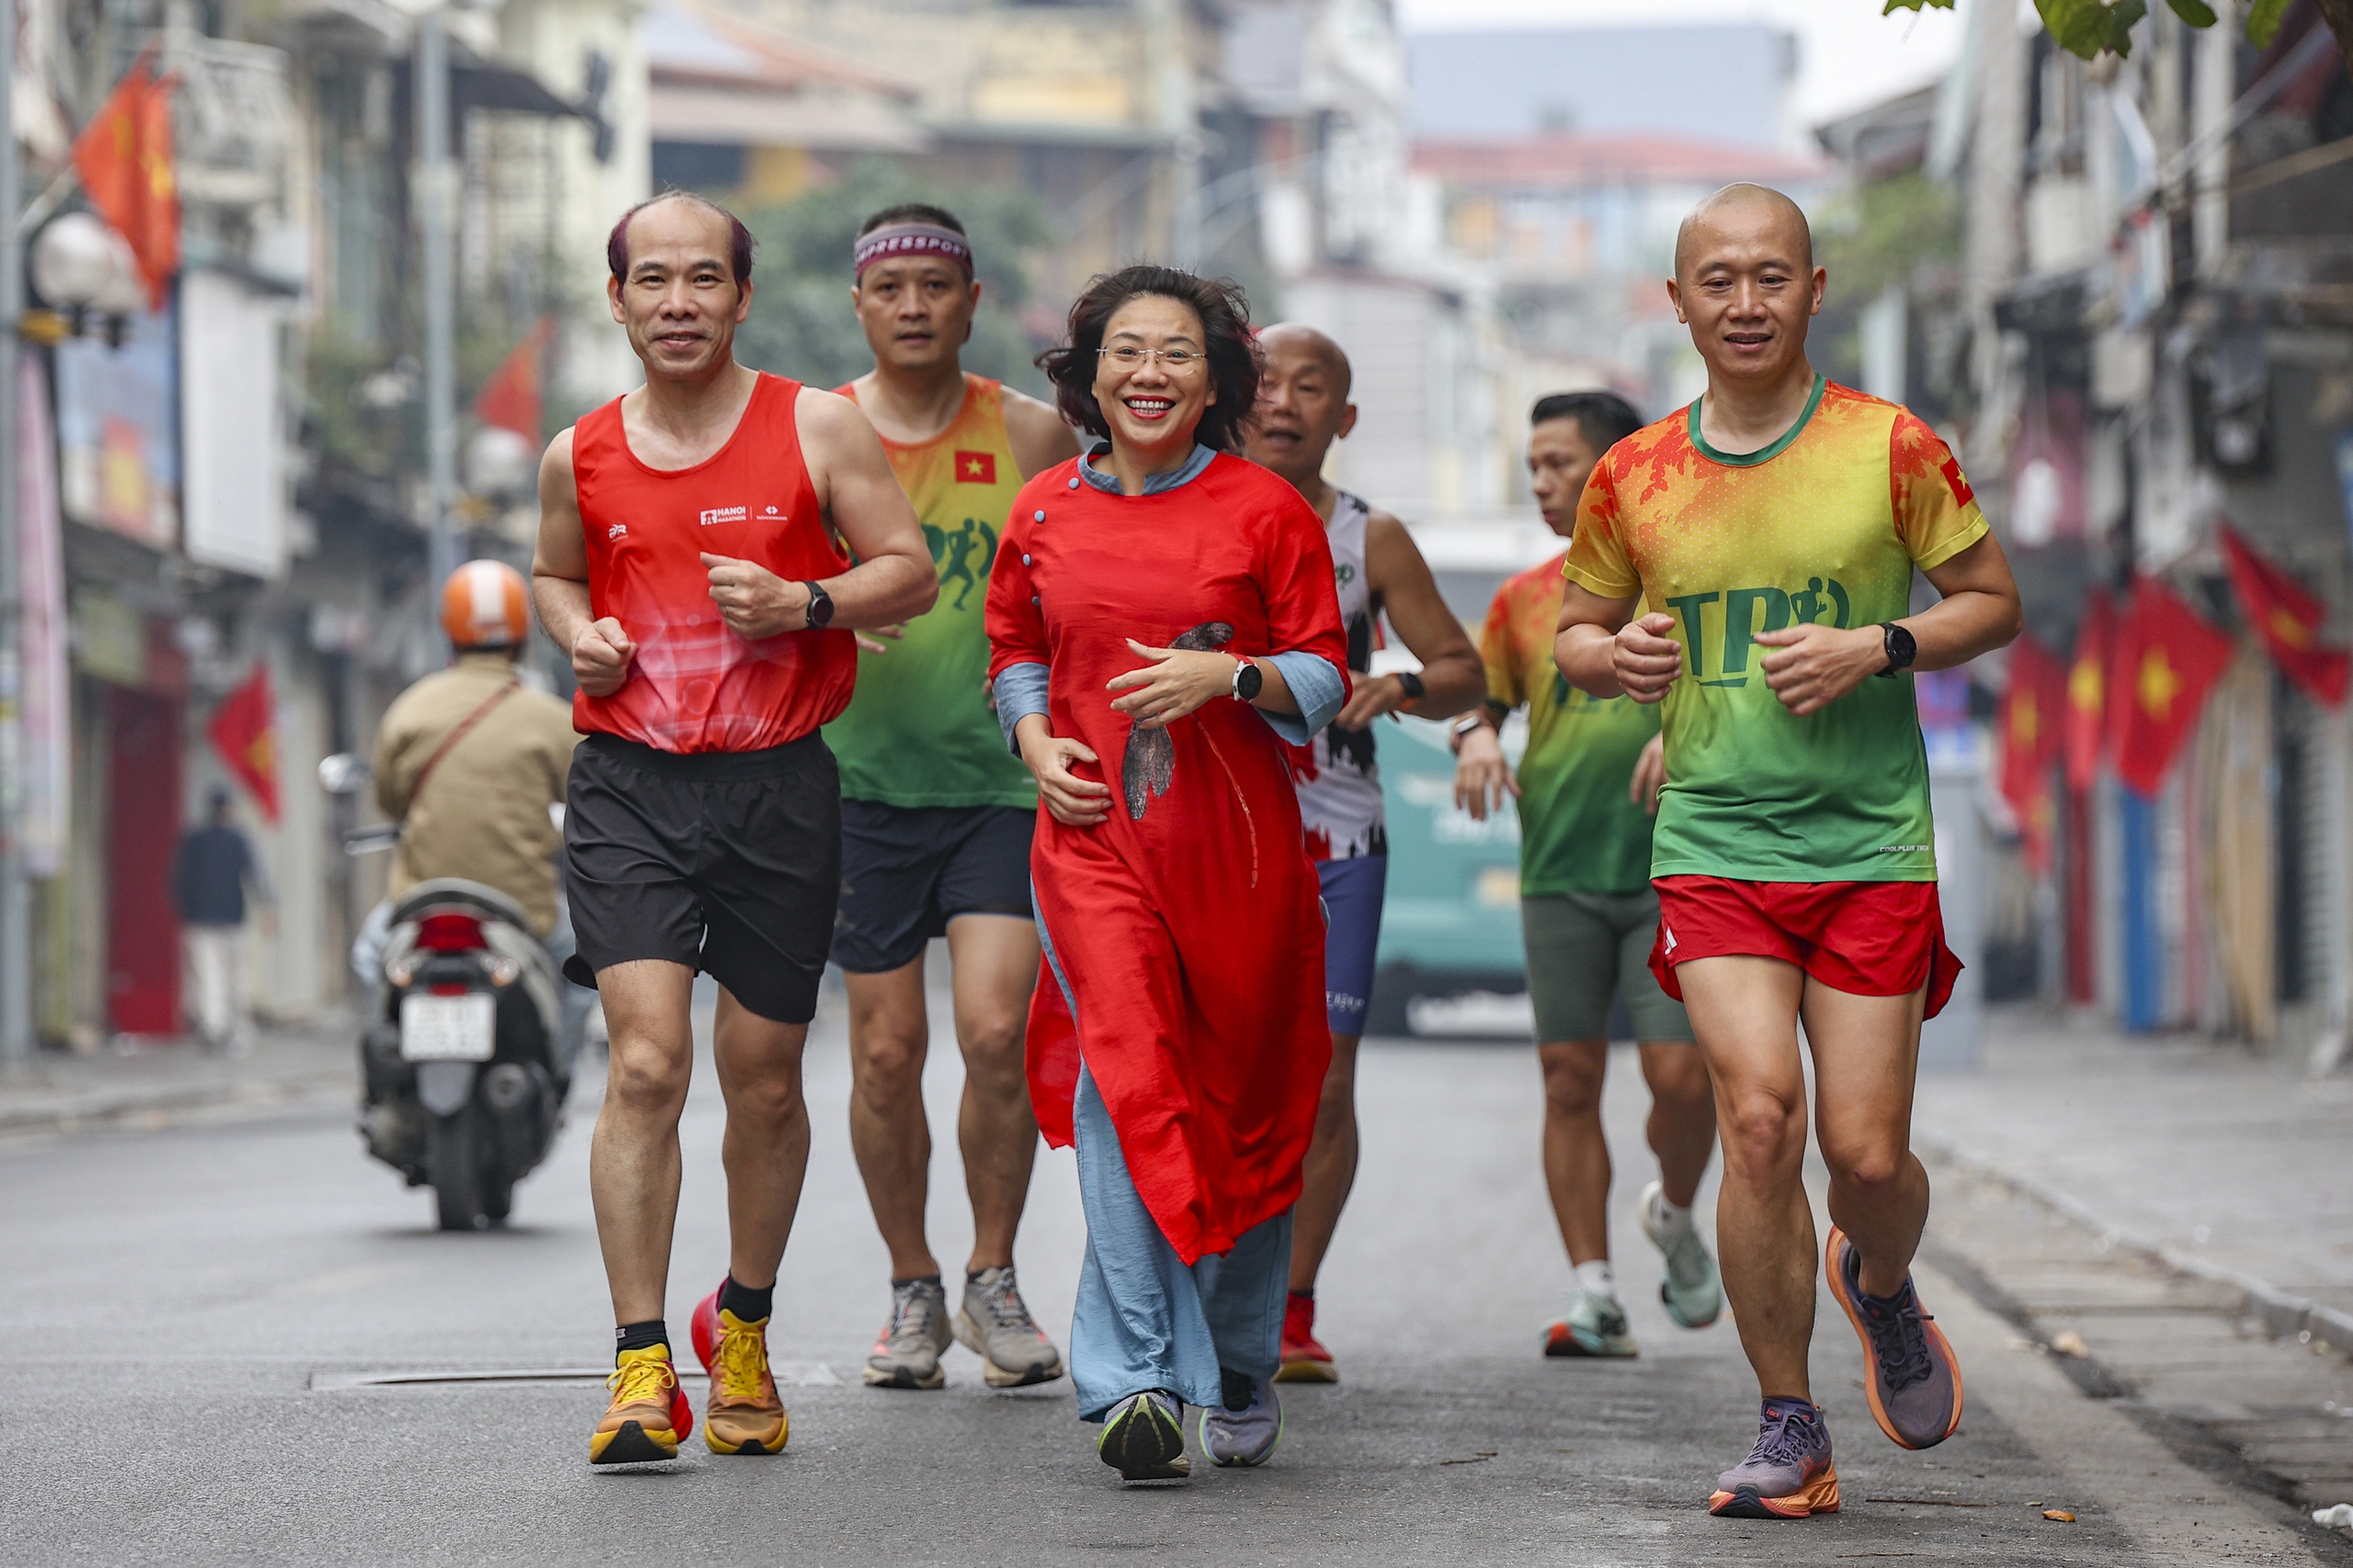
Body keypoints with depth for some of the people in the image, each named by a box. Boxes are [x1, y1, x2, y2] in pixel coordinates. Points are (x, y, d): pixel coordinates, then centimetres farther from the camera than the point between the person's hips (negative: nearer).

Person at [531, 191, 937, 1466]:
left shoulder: (816, 427, 1)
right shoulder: (580, 457, 7)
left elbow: (910, 569, 3)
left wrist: (802, 604, -15)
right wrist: (578, 633, 3)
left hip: (778, 786, 0)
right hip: (630, 786, 0)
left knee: (765, 1083, 9)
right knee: (645, 1064, -15)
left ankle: (743, 1328, 33)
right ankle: (641, 1372, -13)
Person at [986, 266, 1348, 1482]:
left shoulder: (1266, 510, 1)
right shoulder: (1044, 512, 8)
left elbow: (1324, 675, 3)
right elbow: (1014, 651, 21)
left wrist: (1228, 675, -16)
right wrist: (1036, 742, 2)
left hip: (1237, 842, 0)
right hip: (1093, 835, 0)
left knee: (1242, 1106, 7)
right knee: (1126, 1075, -18)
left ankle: (1241, 1378, 27)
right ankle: (1139, 1382, -24)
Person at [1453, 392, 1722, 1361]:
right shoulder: (1523, 599, 12)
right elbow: (1482, 698, 17)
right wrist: (1477, 737, -6)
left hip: (1674, 874, -3)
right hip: (1559, 875, 3)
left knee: (1680, 1075, -9)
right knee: (1569, 1080, -2)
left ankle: (1675, 1216, 22)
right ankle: (1593, 1292, 3)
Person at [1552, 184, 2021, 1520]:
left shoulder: (1893, 451, -2)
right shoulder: (1634, 480, 4)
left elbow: (1994, 601, 5)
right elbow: (1578, 630, 17)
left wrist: (1878, 648, -12)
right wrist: (1618, 657, -6)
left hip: (1873, 845, -1)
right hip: (1712, 845, 1)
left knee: (1867, 1151, -3)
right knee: (1761, 1118, -15)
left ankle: (1882, 1288, 35)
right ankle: (1791, 1432, -2)